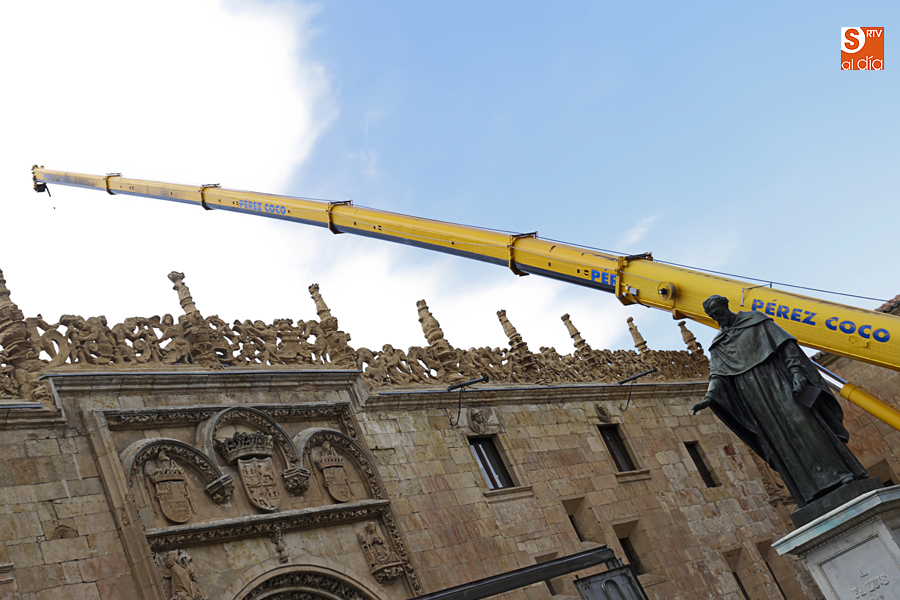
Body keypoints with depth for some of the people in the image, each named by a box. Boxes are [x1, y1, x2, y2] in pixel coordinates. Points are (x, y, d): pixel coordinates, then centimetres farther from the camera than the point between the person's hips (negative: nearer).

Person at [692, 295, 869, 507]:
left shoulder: (754, 320, 11)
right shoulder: (717, 346, 18)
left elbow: (784, 344, 4)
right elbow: (718, 376, 6)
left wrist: (796, 371, -11)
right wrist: (710, 398, -14)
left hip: (776, 380, -2)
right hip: (753, 396, 2)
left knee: (799, 422, -15)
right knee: (778, 439, -6)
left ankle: (840, 476, -15)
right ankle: (812, 495, -10)